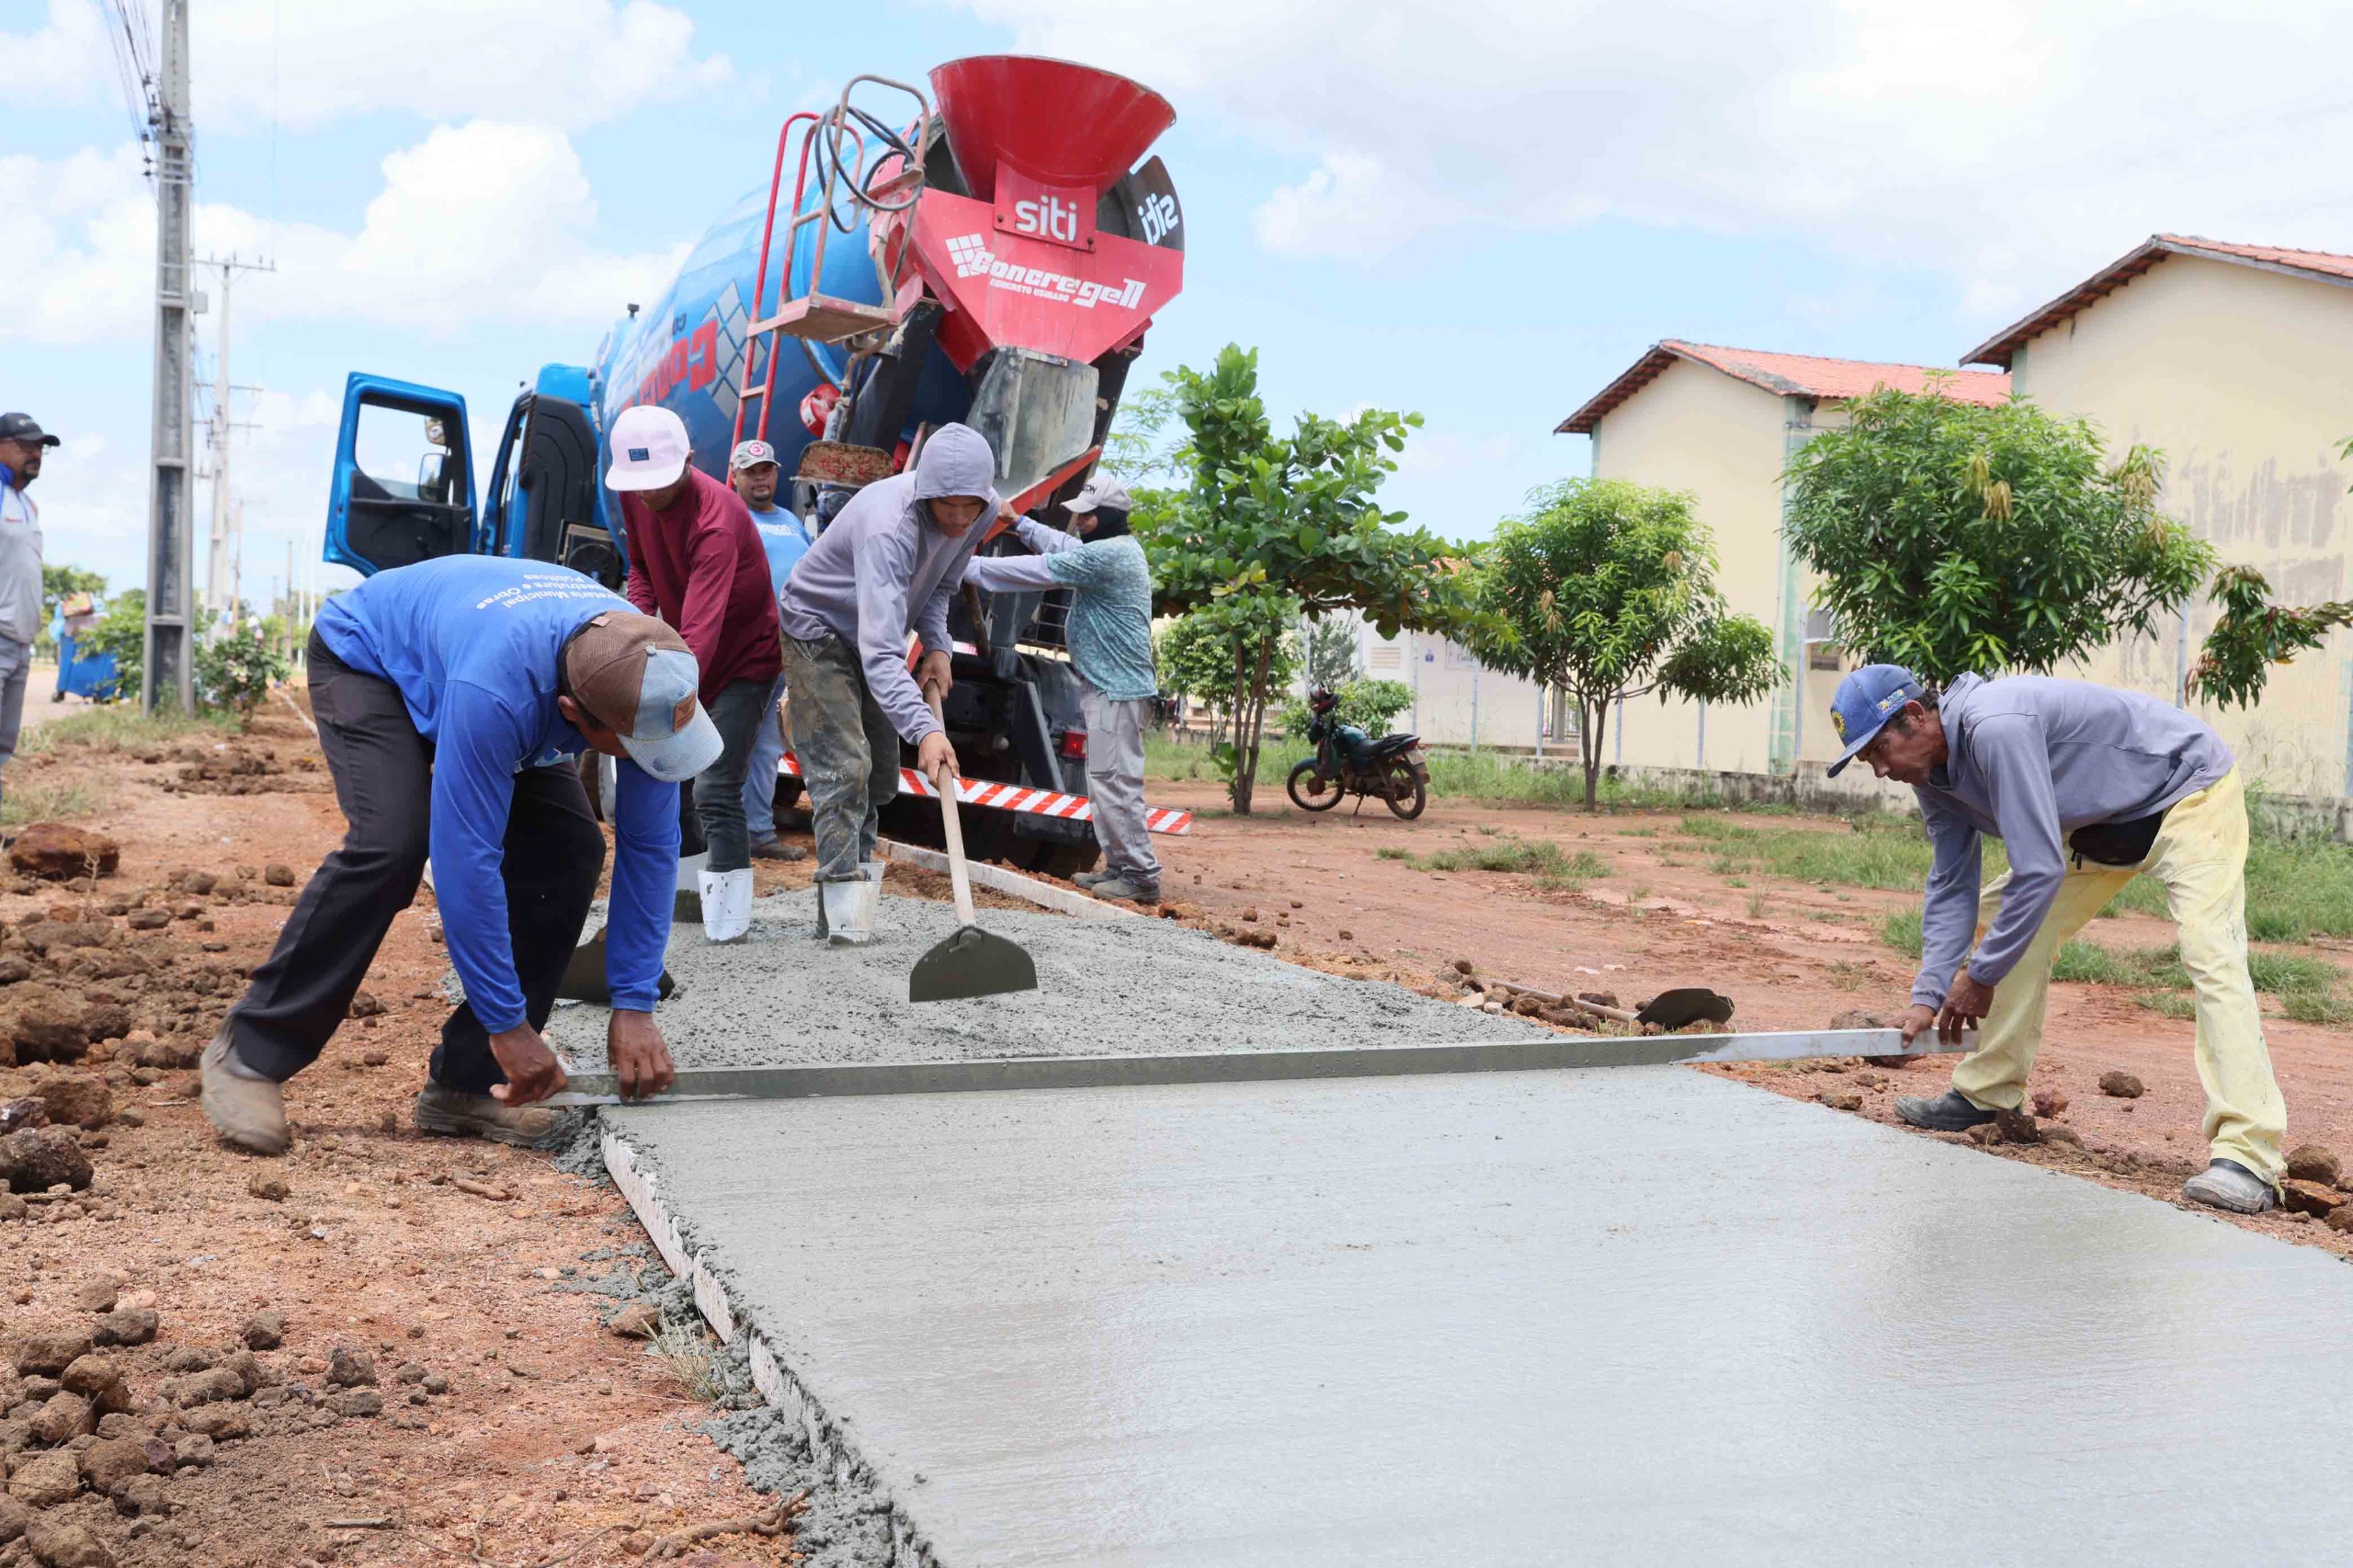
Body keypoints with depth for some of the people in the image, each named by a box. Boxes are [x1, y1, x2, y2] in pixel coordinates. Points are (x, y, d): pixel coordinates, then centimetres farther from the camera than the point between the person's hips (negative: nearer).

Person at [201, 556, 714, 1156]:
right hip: (366, 655, -6)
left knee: (568, 850, -14)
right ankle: (249, 1053, -13)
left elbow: (651, 845, -18)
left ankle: (467, 1082, -5)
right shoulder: (494, 690, -46)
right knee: (392, 844, -30)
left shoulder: (656, 674, -28)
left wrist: (634, 1005, -20)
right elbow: (465, 860, -39)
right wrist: (507, 1024, -32)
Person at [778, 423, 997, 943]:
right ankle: (845, 916, -18)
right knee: (842, 767, -18)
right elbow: (880, 649, -48)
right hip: (818, 631, -8)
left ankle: (848, 884, 23)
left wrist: (936, 646, -13)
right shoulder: (889, 525, -40)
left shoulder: (979, 513, -16)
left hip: (872, 637, 8)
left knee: (880, 776, 11)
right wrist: (924, 729, -57)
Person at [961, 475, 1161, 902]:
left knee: (1114, 781, -11)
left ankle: (1141, 876, -9)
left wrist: (968, 566, -14)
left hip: (1118, 690, -11)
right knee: (1104, 780, 14)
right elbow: (1062, 545, 28)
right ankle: (1119, 866, 20)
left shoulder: (1108, 555, -18)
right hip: (1108, 686, 11)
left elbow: (1037, 570, -18)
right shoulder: (1118, 548, 15)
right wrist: (1019, 524, 20)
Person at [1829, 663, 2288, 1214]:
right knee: (2002, 916, 3)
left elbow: (2039, 869, -34)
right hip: (2103, 818, 9)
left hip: (2191, 793, -9)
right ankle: (1985, 1094, 12)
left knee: (2209, 951, -24)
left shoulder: (1995, 726, -34)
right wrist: (1929, 995, -7)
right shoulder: (1933, 774, -5)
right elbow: (1951, 887, 1)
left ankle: (2248, 1157, -30)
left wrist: (1980, 974, -24)